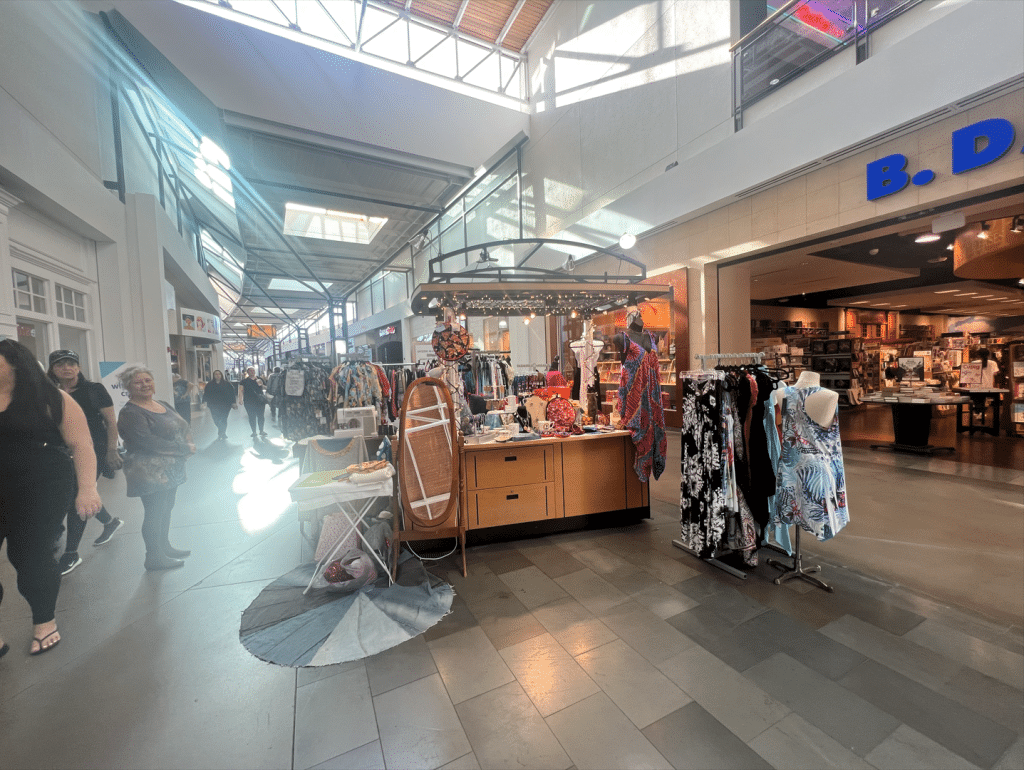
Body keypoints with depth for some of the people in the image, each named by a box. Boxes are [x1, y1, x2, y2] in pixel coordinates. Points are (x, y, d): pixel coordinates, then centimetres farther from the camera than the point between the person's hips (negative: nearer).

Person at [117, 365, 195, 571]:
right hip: (149, 472, -8)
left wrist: (188, 443, -7)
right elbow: (148, 442, -23)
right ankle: (154, 558, 10)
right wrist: (184, 448, -19)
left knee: (166, 509, 17)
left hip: (171, 469, 8)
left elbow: (183, 428, 15)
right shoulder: (130, 413, -14)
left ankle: (165, 548, 31)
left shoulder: (164, 405, 12)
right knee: (154, 513, -2)